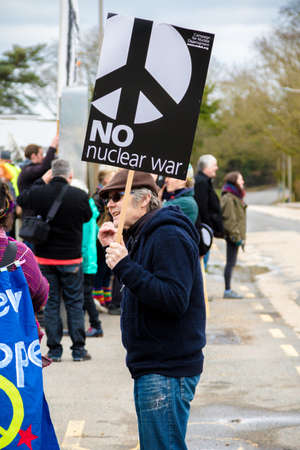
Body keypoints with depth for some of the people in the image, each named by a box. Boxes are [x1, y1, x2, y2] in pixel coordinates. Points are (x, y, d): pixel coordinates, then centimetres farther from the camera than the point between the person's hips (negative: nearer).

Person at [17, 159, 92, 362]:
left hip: (45, 258, 1)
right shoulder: (80, 195, -14)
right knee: (75, 303, 9)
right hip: (71, 258, -1)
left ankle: (54, 350, 9)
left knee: (51, 304, 9)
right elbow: (88, 216, 5)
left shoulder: (39, 193, -9)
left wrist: (41, 182, 15)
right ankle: (78, 350, 10)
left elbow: (21, 199, 13)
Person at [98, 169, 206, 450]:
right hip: (152, 365, 11)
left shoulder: (169, 237, -18)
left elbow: (175, 299, -28)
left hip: (166, 371, -11)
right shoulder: (141, 235, 14)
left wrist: (125, 266, -28)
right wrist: (112, 249, 9)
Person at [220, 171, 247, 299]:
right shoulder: (228, 198, -15)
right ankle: (227, 290, -4)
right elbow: (228, 219, -20)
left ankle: (228, 290, 17)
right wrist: (237, 236, -20)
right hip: (232, 235, -10)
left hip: (235, 236, 10)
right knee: (231, 263, -7)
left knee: (231, 263, 12)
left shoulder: (235, 196, 17)